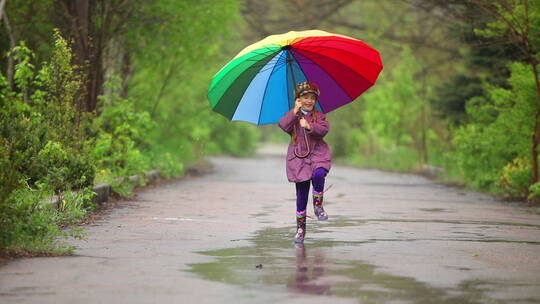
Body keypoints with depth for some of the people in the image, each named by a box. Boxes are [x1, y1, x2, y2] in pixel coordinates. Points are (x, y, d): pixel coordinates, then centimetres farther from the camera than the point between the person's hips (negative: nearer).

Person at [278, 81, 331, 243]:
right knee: (301, 193, -1)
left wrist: (309, 126, -24)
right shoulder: (292, 115, 7)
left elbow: (324, 129, -11)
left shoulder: (319, 116, 8)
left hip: (317, 153, 0)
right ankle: (300, 227, 9)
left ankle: (318, 206, -12)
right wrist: (295, 112, -18)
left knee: (318, 175, -33)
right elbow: (284, 126, -13)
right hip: (298, 156, 0)